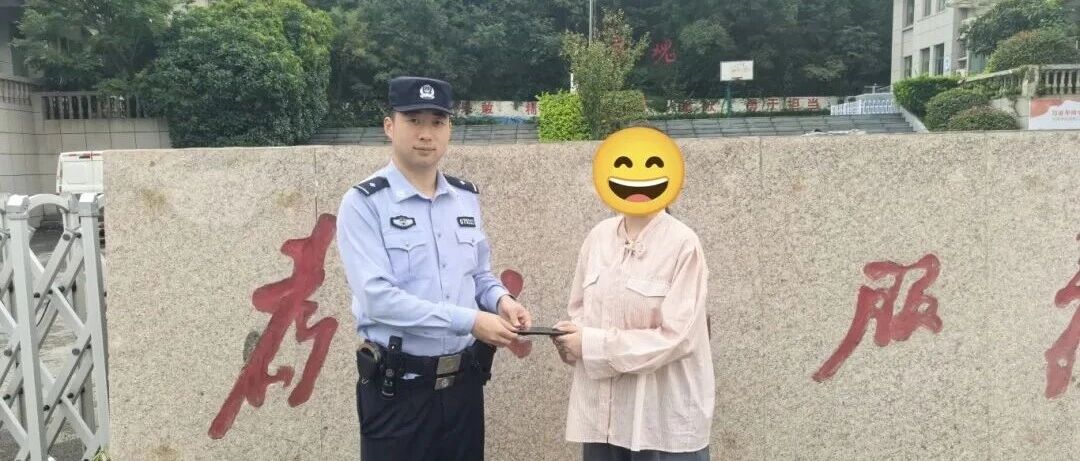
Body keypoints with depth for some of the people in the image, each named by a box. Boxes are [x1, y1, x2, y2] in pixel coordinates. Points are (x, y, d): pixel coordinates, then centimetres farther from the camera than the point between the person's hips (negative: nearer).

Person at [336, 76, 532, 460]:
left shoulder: (467, 198, 7)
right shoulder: (363, 203, -11)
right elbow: (377, 296, -20)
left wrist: (501, 300, -7)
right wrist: (468, 321, -22)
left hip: (464, 381, 5)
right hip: (397, 388, -5)